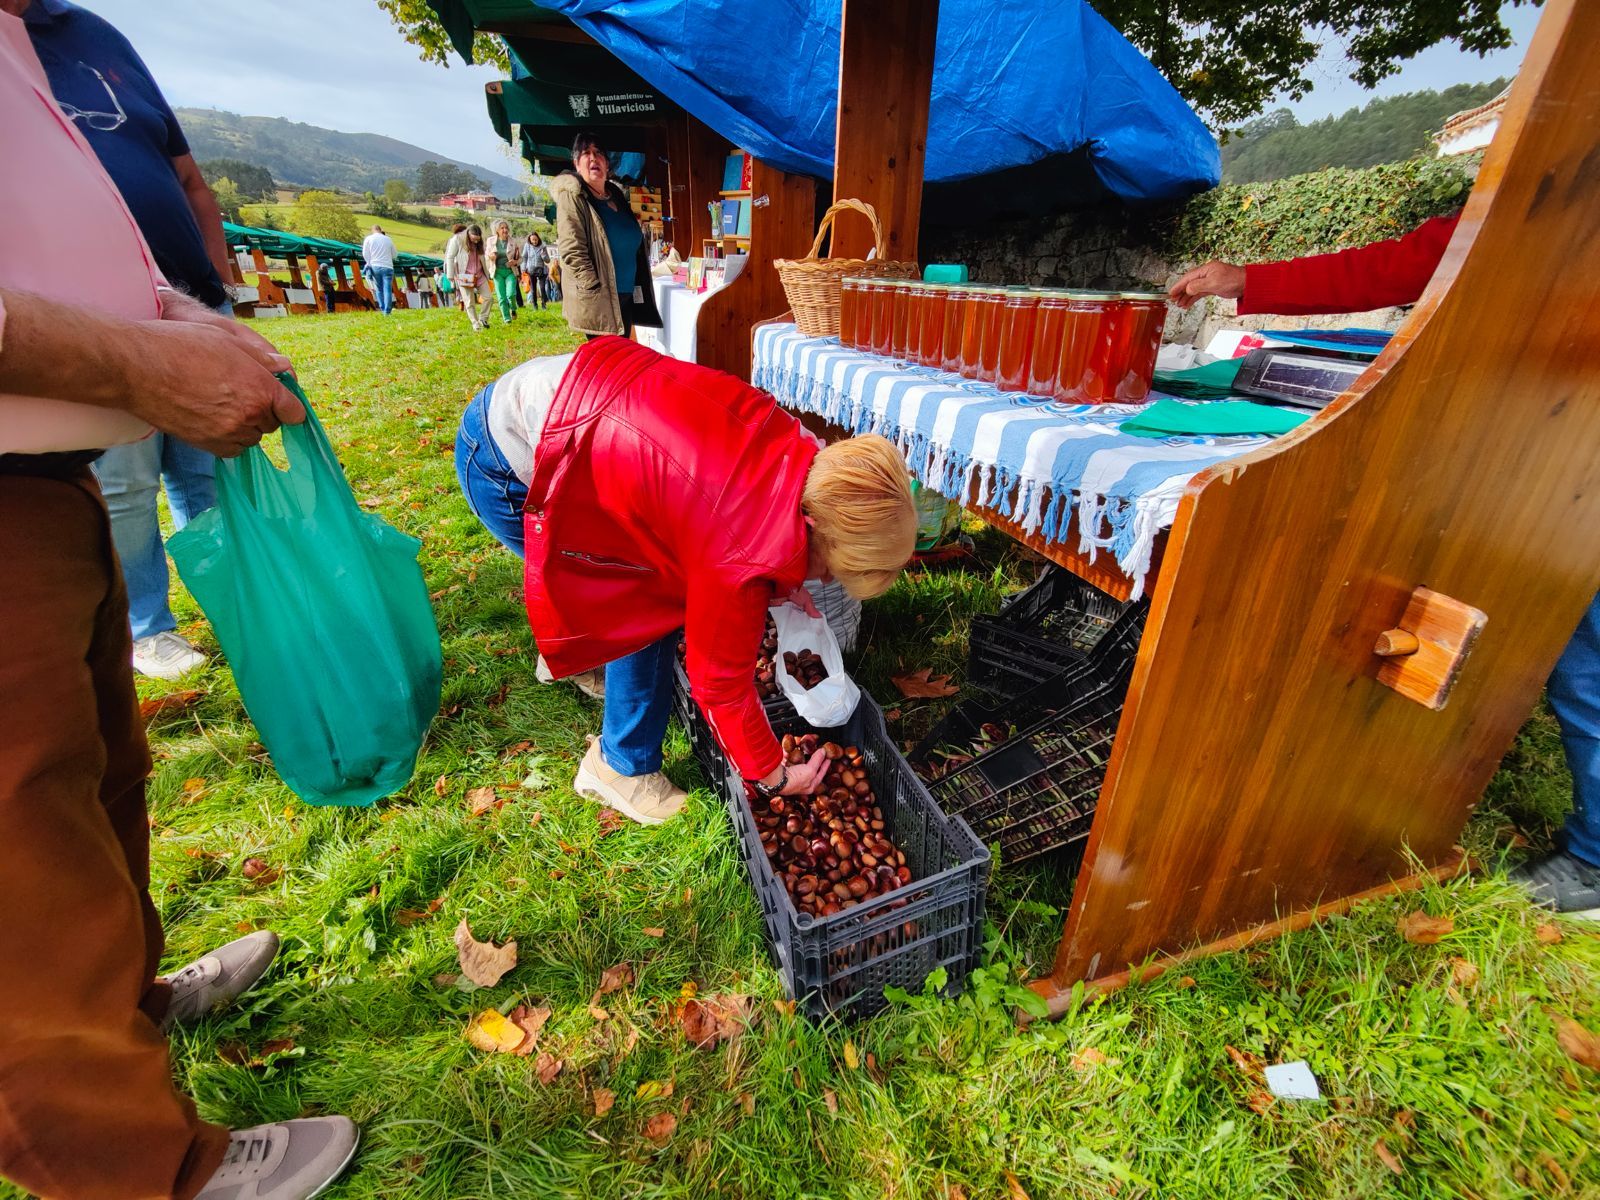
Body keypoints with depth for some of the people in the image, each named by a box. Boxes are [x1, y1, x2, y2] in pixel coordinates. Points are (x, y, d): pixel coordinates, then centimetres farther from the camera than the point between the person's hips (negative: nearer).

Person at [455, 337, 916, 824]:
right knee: (649, 607, -4)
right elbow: (722, 685, -15)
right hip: (503, 469, -8)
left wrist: (782, 581, 10)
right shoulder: (741, 560, -29)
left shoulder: (788, 440, -9)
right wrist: (774, 777, 0)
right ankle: (623, 770, 17)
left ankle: (573, 654, 52)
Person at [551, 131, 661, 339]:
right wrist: (596, 290, -22)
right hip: (597, 301, -7)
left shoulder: (617, 194, 16)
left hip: (627, 296, 7)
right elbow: (573, 251, -16)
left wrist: (639, 289, 17)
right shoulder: (572, 196, -6)